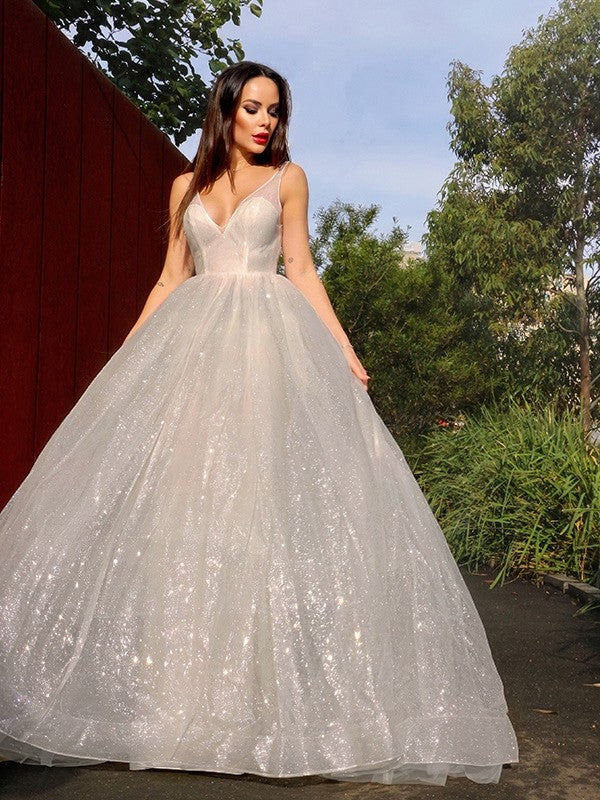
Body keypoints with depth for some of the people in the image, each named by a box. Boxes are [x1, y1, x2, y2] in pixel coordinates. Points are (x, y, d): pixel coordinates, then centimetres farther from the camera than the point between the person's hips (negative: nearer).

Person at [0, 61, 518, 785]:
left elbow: (300, 268, 8)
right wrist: (125, 358, 10)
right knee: (178, 493, -4)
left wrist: (343, 348, -2)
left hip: (269, 343, -2)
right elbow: (171, 280, 16)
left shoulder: (288, 177, 12)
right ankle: (179, 685, 7)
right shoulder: (187, 187, 17)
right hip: (191, 345, 3)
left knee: (261, 490, -10)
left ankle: (259, 690, -1)